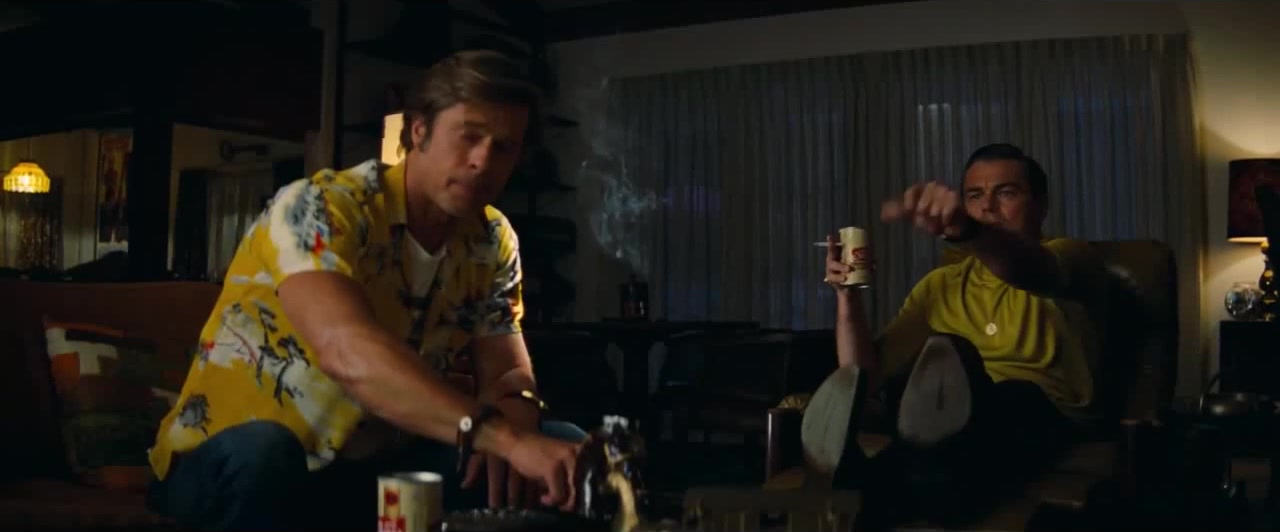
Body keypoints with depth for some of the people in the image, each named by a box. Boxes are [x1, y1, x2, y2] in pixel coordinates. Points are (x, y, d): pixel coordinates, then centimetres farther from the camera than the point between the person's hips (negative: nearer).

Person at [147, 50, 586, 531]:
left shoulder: (492, 241, -1)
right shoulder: (321, 208, -22)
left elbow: (508, 370, -2)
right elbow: (347, 352, -40)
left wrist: (514, 417, -28)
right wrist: (503, 435, -50)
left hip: (377, 467, 5)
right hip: (231, 463, -5)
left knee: (566, 449, -11)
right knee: (258, 452, -40)